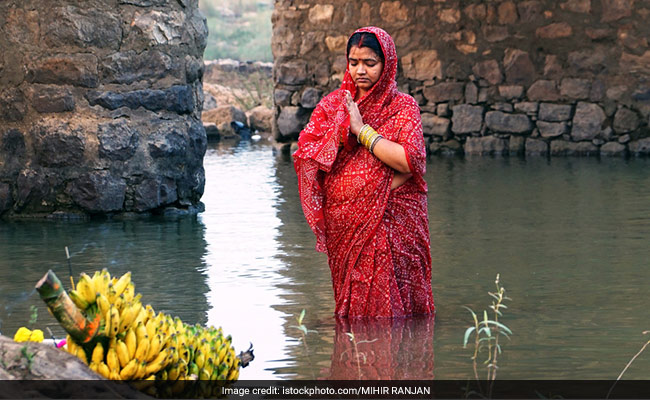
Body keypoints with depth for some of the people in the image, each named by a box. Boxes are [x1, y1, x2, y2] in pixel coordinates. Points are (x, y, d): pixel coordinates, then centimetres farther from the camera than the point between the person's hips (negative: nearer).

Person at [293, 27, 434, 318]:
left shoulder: (403, 106, 2)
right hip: (343, 226, 3)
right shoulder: (333, 105, 11)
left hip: (390, 225, -3)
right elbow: (308, 158, 2)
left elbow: (410, 162, -13)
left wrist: (363, 130, -11)